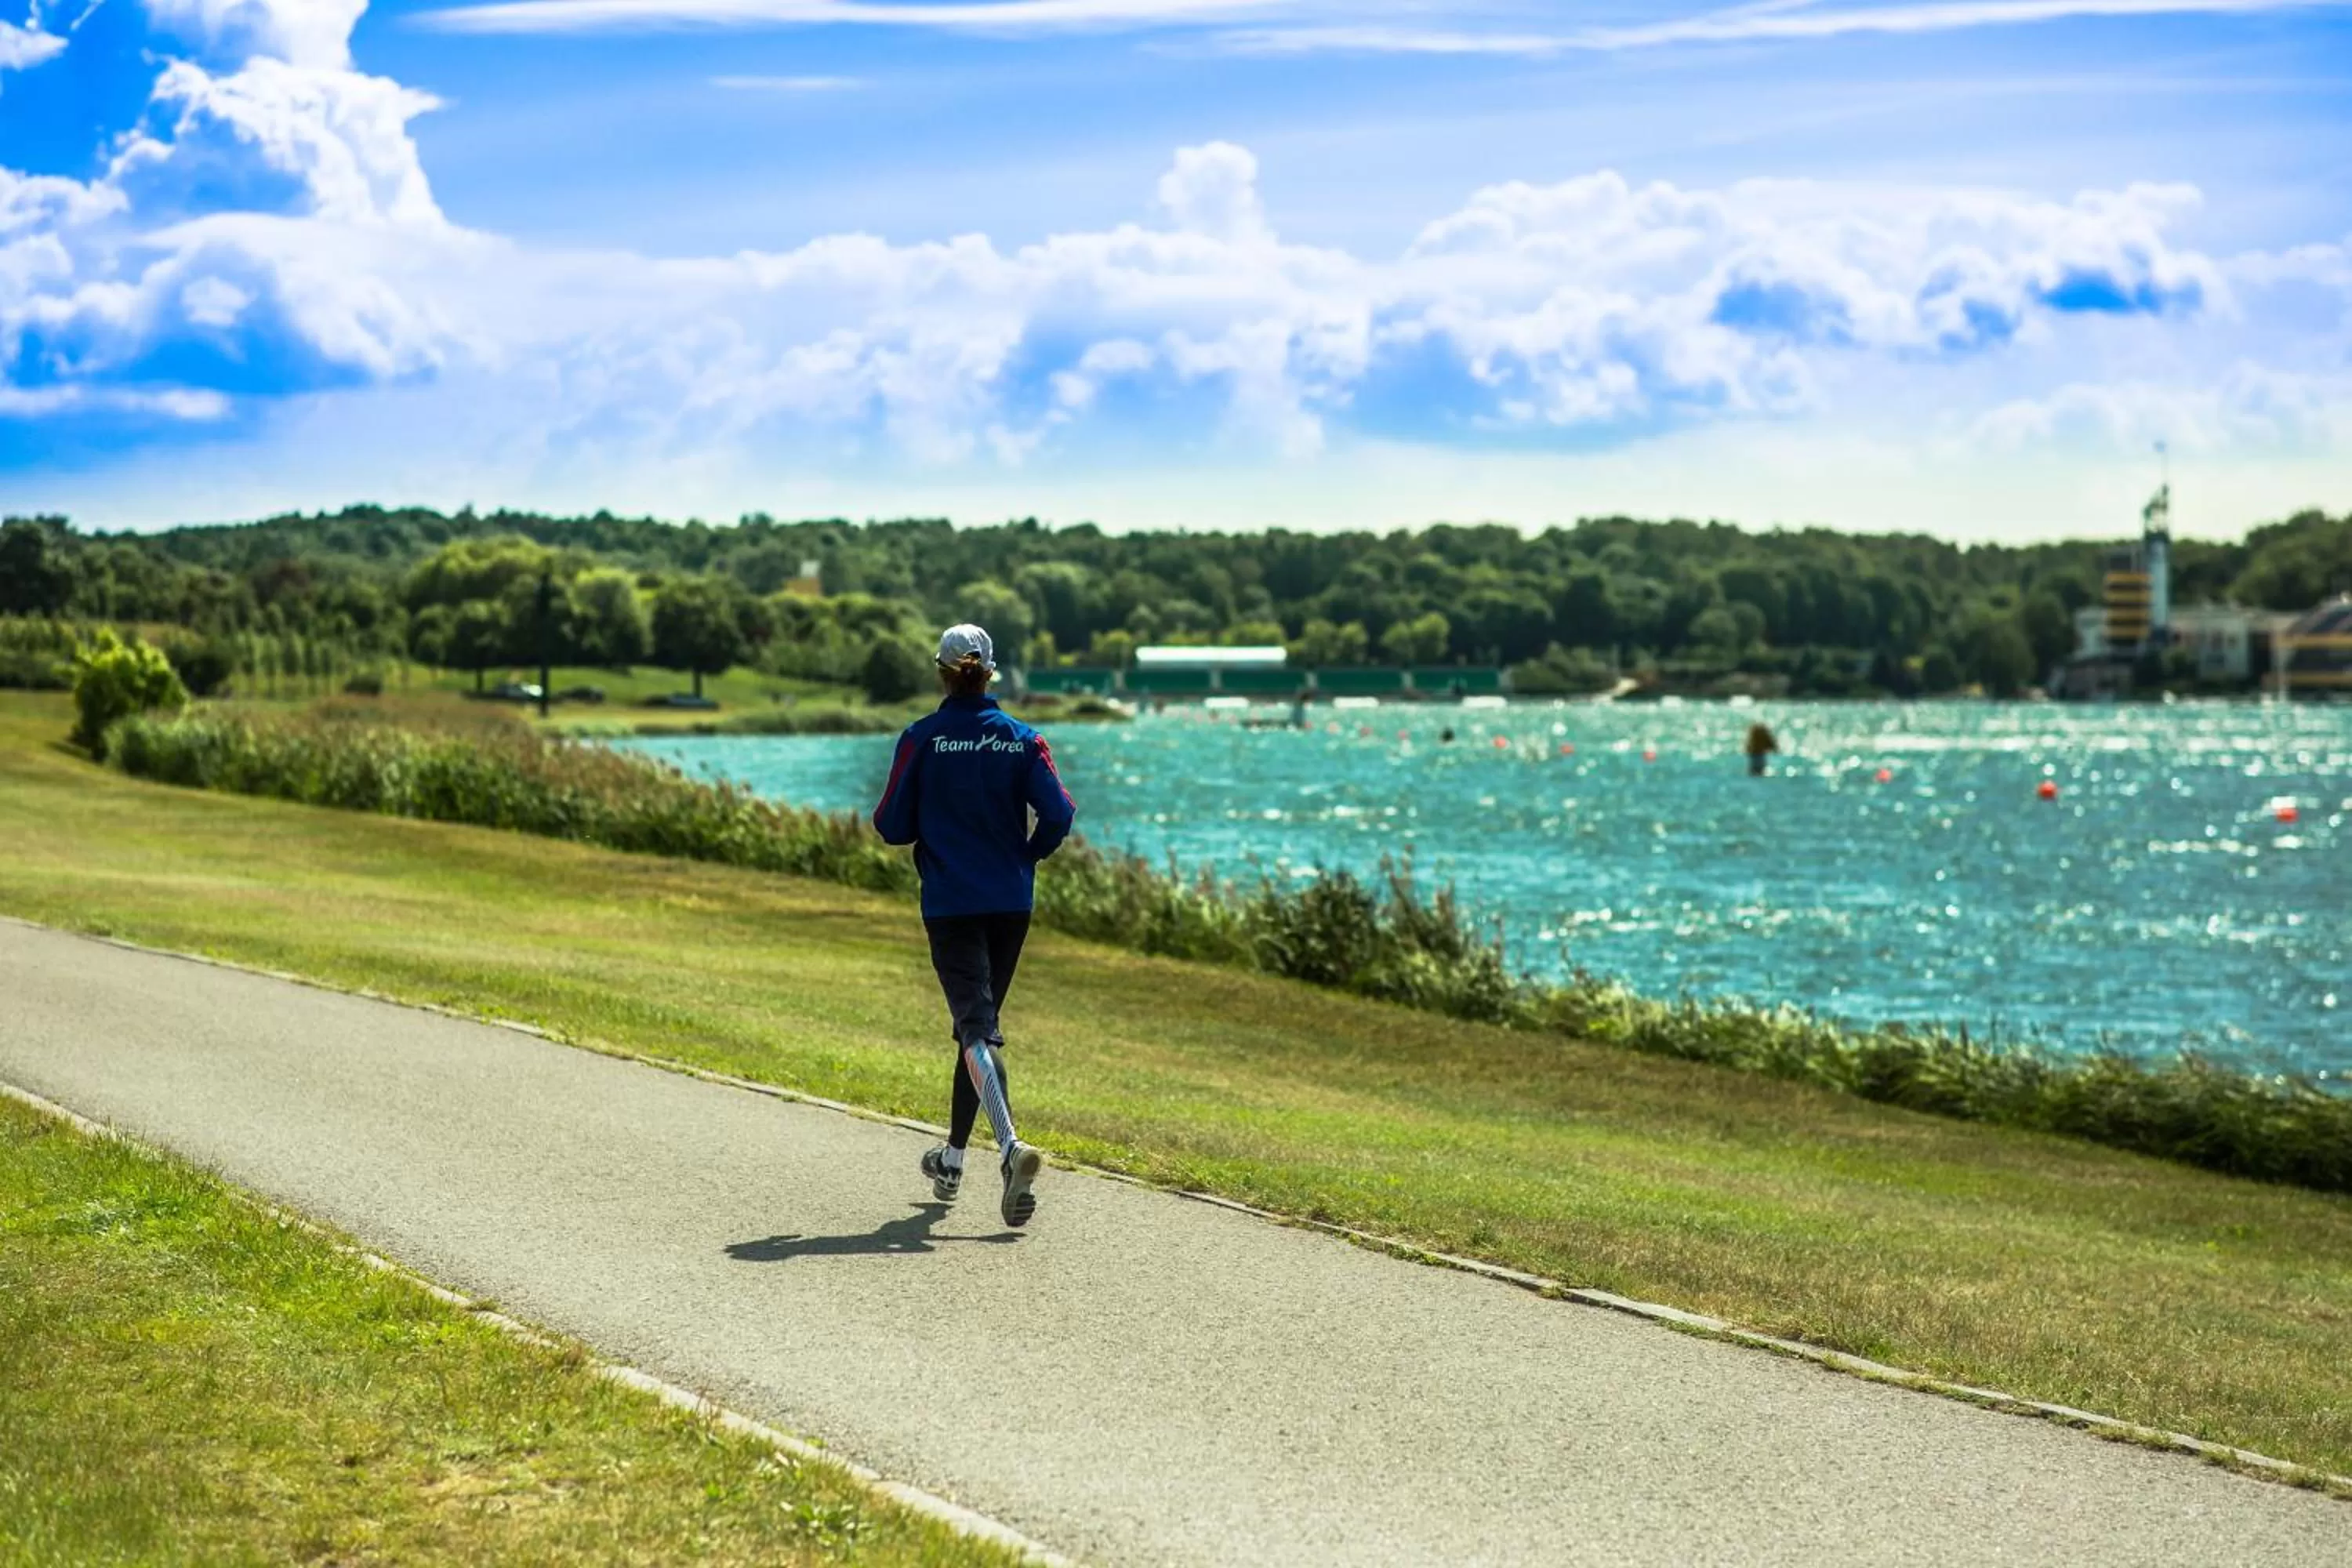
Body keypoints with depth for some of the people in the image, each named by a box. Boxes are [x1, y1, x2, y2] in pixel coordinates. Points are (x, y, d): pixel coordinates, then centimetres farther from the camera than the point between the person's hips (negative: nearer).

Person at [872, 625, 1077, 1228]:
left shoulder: (922, 739, -7)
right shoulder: (1022, 738, 0)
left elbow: (892, 827, -5)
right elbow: (1057, 815, -8)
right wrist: (1024, 855, 10)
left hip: (950, 903, -3)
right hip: (1012, 902, 3)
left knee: (978, 1028, -9)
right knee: (978, 1021, 18)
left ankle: (1011, 1146, -32)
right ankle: (953, 1157, 29)